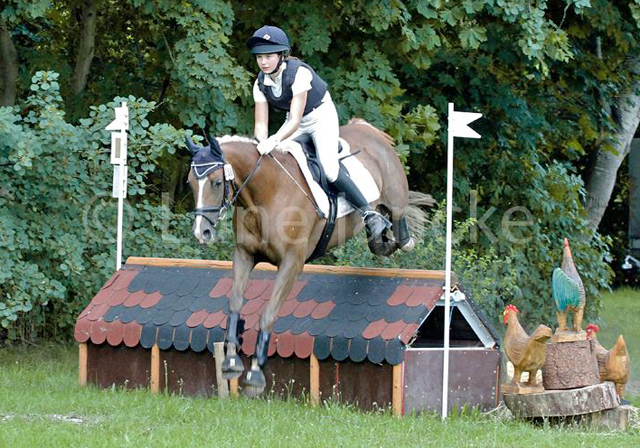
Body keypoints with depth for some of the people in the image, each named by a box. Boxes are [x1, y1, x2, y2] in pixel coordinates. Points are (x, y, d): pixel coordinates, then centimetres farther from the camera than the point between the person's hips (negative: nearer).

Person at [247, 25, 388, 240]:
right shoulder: (261, 84, -10)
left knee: (329, 168, -25)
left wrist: (274, 140, -50)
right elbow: (260, 125, -11)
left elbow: (295, 121, -34)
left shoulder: (299, 73, -29)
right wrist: (262, 144, -32)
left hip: (322, 116, -7)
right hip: (295, 121, 7)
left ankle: (369, 214, -16)